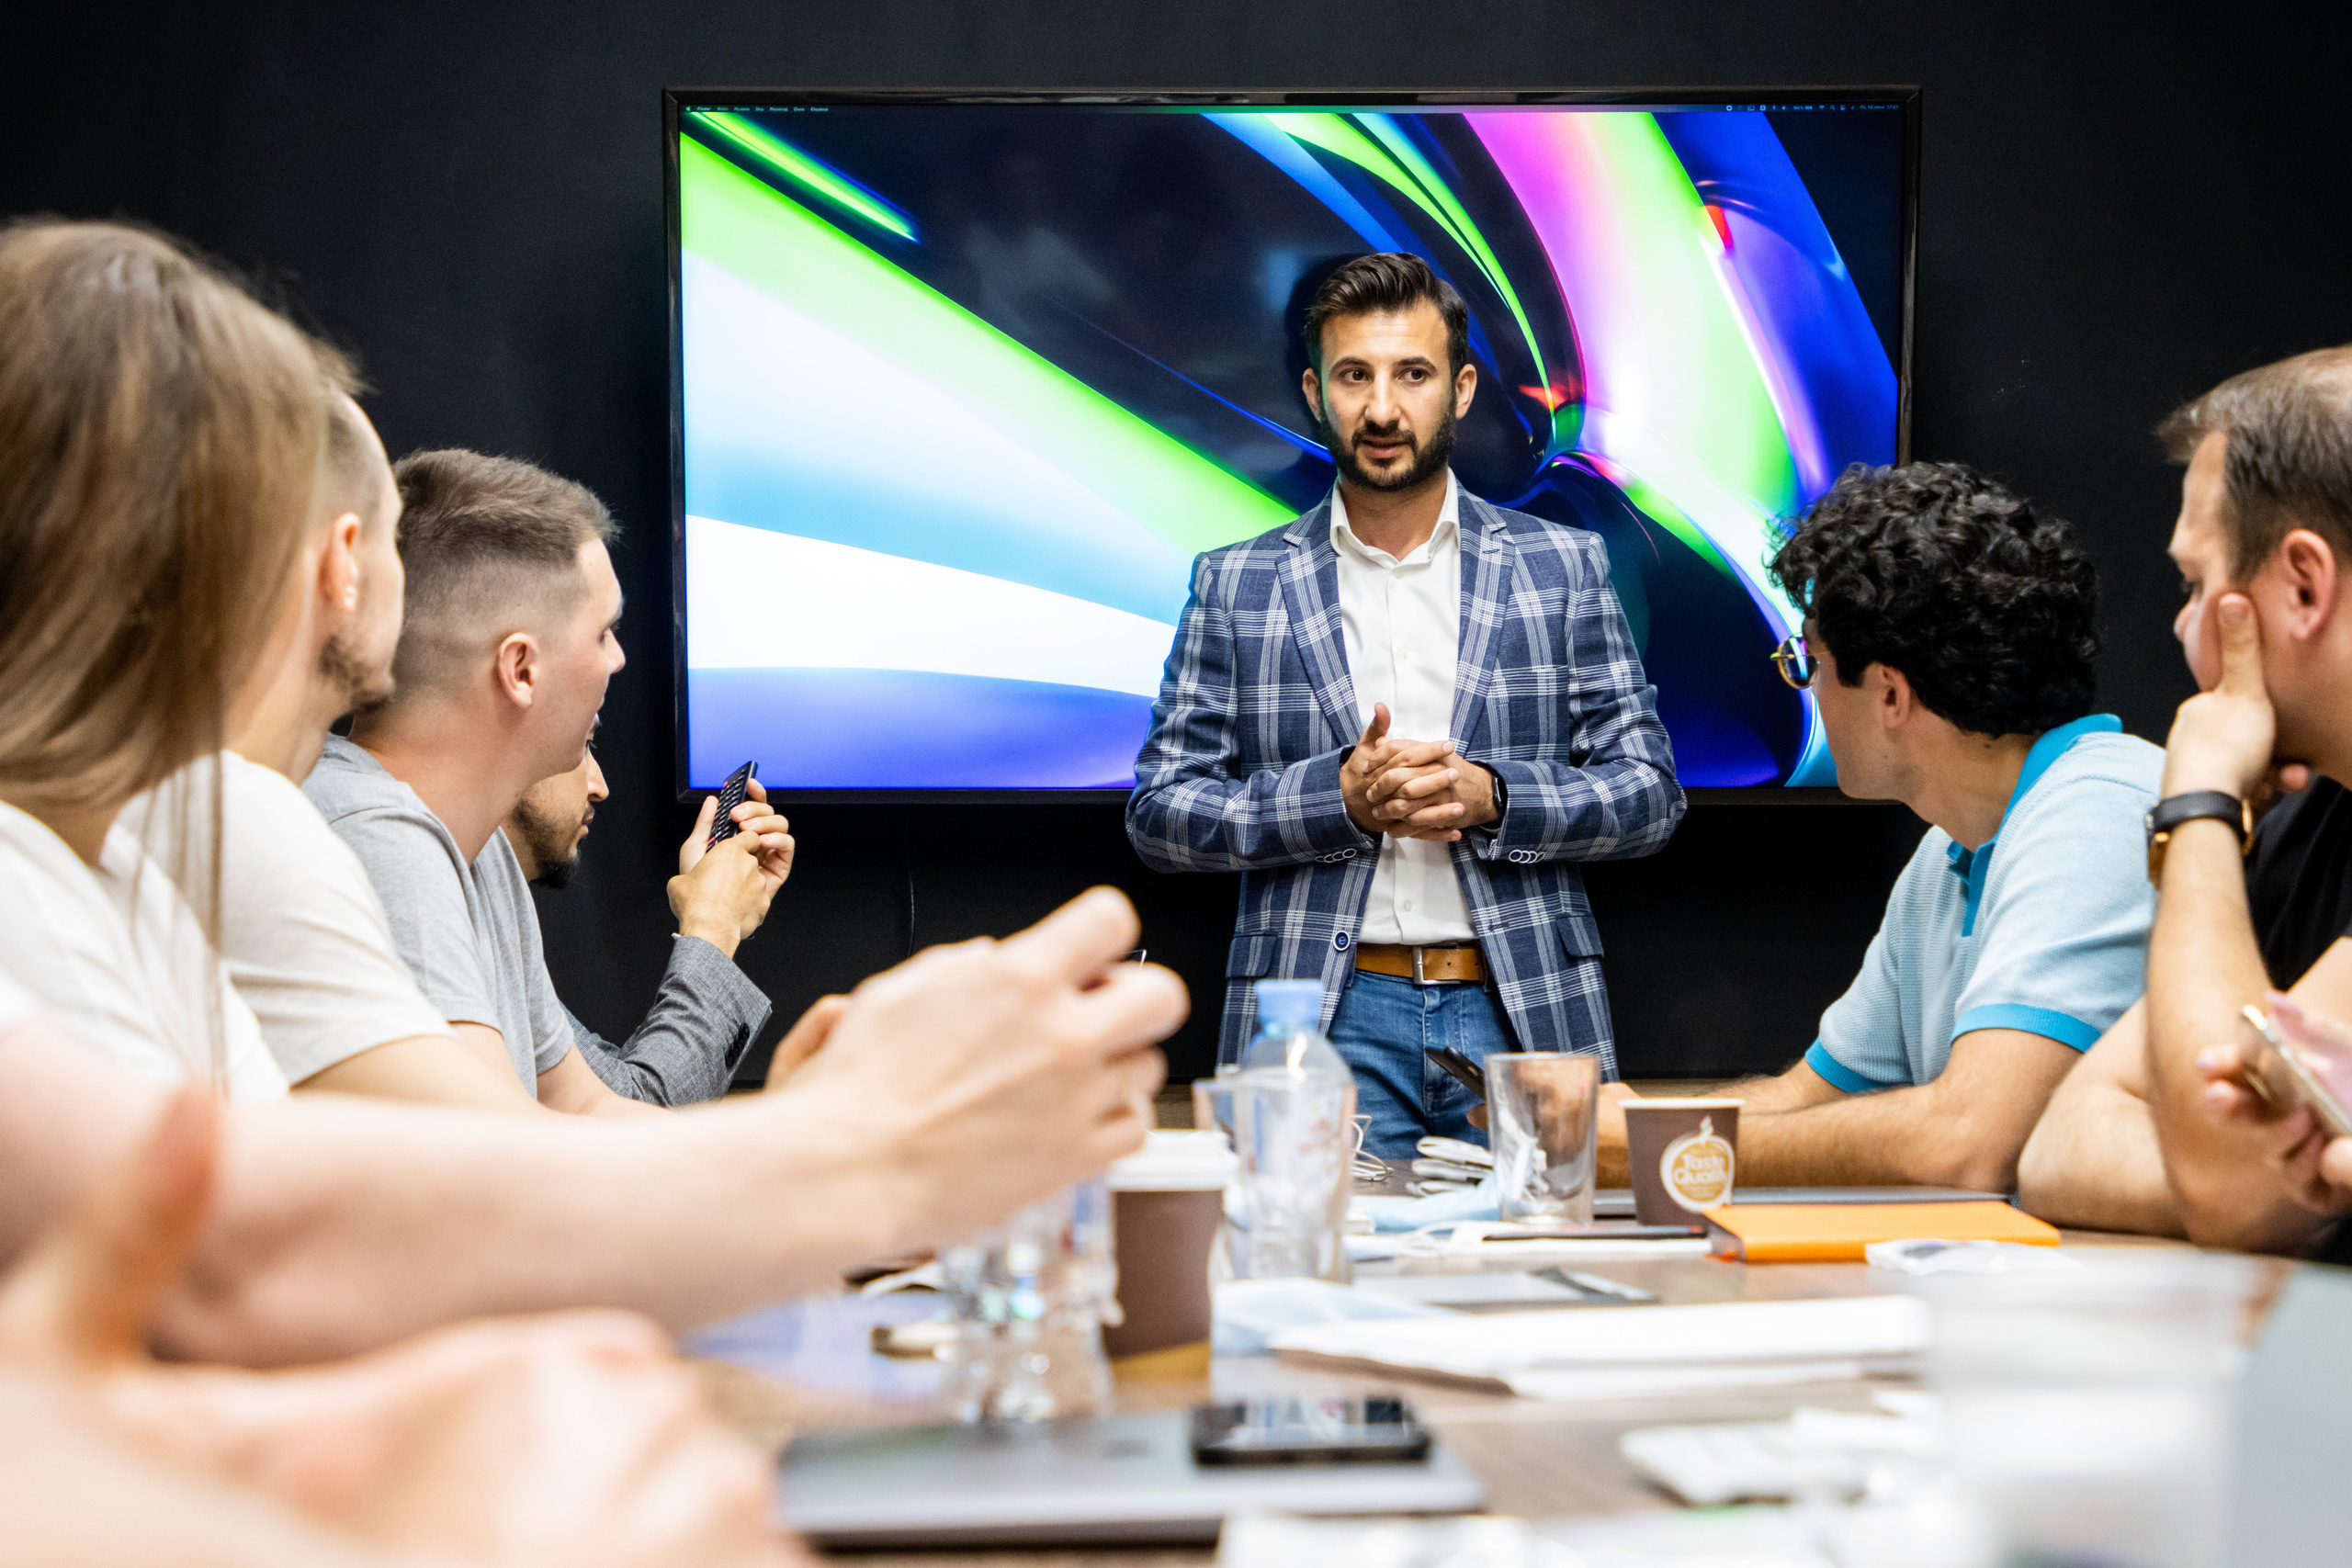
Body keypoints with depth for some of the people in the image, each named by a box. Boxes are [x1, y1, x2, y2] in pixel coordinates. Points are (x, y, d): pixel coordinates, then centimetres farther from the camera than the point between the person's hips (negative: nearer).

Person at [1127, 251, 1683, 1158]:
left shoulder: (1562, 567, 8)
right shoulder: (1234, 587, 8)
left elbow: (1649, 791, 6)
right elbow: (1159, 811, 4)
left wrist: (1489, 796, -12)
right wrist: (1339, 796, -12)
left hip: (1523, 1014, 1)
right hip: (1324, 1019, 0)